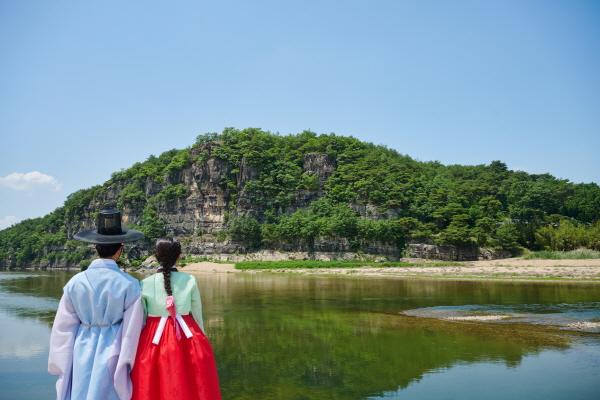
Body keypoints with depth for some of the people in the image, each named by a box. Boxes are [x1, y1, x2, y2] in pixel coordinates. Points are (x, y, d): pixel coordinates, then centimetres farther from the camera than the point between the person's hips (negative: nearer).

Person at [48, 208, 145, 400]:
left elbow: (64, 328, 2)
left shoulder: (75, 282, -5)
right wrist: (125, 366, 7)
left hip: (82, 354, 2)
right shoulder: (129, 284, -12)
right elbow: (132, 331, -6)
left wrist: (61, 367, 13)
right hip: (112, 353, -2)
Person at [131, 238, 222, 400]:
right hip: (189, 340, 1)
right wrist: (201, 339, 17)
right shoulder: (190, 281, -6)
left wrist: (138, 345, 13)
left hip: (154, 339, 0)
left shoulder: (145, 284, -8)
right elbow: (198, 315, 3)